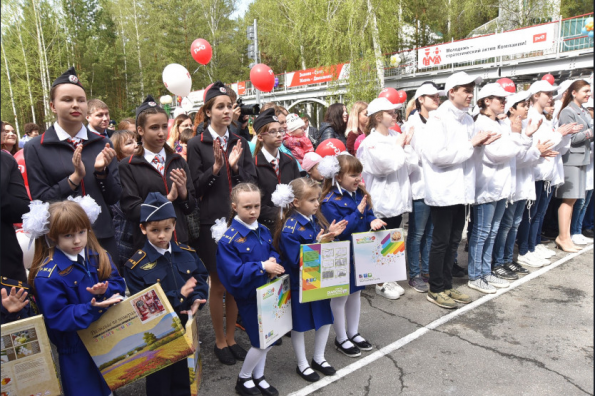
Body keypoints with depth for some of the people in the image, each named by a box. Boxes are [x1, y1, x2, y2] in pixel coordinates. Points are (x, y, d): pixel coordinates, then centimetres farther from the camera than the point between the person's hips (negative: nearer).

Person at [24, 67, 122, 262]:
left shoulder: (102, 144, 3)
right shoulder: (36, 148, -3)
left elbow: (114, 197, 3)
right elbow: (40, 200, -6)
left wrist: (102, 171, -14)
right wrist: (75, 177, -18)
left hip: (103, 238, 2)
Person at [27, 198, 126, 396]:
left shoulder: (99, 256, -3)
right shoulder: (48, 275, -20)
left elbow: (118, 283, -1)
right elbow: (57, 317, -21)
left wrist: (105, 290, -22)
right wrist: (92, 309, -32)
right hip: (77, 350, -5)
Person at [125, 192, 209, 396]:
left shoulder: (187, 253, -4)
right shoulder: (136, 265, -17)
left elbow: (201, 278, 1)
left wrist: (197, 299, -19)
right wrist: (178, 296, -25)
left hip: (186, 326, 4)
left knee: (185, 373, 24)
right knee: (159, 378, 17)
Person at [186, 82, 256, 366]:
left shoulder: (240, 143, 8)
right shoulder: (197, 144, -3)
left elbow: (252, 182, 4)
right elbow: (195, 188, -6)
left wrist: (235, 167, -13)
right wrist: (215, 168, -20)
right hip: (212, 222, -4)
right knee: (218, 284, 7)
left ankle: (231, 338, 30)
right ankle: (219, 341, 26)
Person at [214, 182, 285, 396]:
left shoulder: (264, 231, 2)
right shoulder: (228, 240, -19)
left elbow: (274, 253, 9)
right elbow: (234, 274, -24)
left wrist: (273, 263, -14)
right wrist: (262, 267, -27)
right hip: (248, 296, -6)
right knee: (262, 342, 2)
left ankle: (258, 377, 38)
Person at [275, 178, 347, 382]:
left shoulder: (317, 220, 1)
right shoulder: (290, 229, -22)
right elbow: (297, 260, -24)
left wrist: (331, 235, -9)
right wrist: (318, 243, -30)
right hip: (300, 284, -7)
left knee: (325, 318, 18)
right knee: (299, 324, 11)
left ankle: (318, 358, 40)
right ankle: (302, 365, 32)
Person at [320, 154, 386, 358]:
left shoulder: (359, 194, 3)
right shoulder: (330, 201, -20)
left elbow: (369, 215, 9)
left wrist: (373, 221, -13)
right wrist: (358, 212, -25)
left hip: (359, 252, 8)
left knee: (355, 293, 20)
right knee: (340, 297, 8)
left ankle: (353, 333, 39)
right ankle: (341, 339, 26)